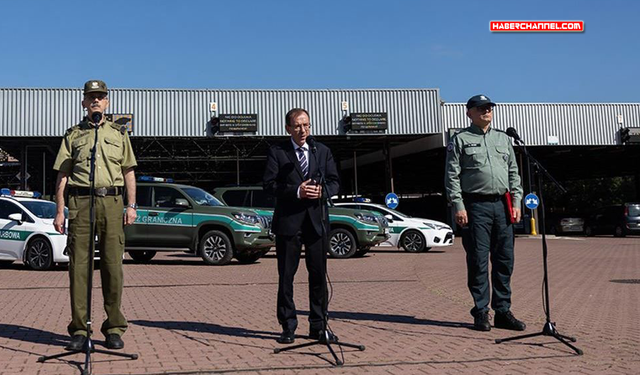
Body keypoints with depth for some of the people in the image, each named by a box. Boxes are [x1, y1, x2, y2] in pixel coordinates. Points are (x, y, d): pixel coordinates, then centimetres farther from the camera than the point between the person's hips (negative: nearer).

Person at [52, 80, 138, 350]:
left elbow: (129, 172, 13)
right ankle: (79, 329, 3)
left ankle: (114, 328, 5)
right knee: (79, 265, -2)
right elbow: (62, 175, 10)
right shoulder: (73, 135, 14)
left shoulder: (119, 133, 16)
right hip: (80, 201, 0)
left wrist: (131, 206, 3)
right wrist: (60, 211, 2)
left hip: (111, 201, 0)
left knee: (112, 265, -2)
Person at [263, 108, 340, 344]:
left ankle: (318, 326, 16)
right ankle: (288, 327, 10)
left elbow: (334, 181, 11)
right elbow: (269, 185, -6)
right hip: (288, 221, -3)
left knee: (319, 274, 6)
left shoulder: (322, 151, 13)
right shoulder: (277, 152, 2)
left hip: (317, 220, 3)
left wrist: (322, 191, -11)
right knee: (286, 276, 1)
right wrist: (297, 191, -18)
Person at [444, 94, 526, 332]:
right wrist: (458, 206, -11)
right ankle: (481, 313, 4)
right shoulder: (460, 140, 4)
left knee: (505, 260, 5)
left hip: (502, 205, 5)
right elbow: (452, 176, -2)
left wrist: (516, 201, 7)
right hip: (476, 206, -5)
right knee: (478, 261, -3)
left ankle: (503, 311, 12)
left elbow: (513, 173, 18)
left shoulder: (503, 139, 19)